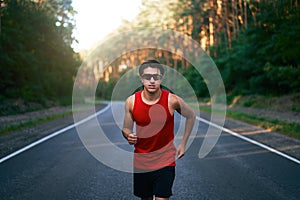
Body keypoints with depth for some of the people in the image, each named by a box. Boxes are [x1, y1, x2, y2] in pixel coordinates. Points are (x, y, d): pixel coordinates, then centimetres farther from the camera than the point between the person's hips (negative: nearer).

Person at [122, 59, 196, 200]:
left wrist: (183, 144, 5)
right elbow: (126, 129, 5)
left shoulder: (172, 100, -14)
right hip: (141, 160, 3)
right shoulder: (131, 101, -8)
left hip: (165, 160, -2)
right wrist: (128, 136, -19)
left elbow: (191, 116, 5)